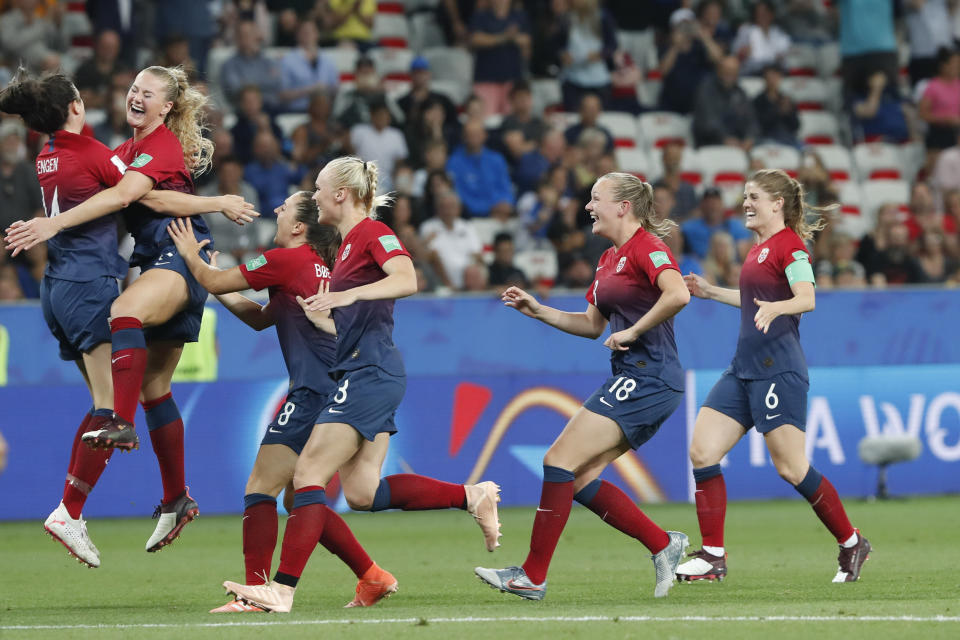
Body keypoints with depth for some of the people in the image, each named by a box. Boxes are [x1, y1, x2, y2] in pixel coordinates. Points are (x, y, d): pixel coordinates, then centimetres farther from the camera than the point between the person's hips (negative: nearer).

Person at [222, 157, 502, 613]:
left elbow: (407, 280, -26)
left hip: (370, 372, -10)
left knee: (309, 473, -12)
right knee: (361, 492, 4)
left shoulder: (372, 233, -8)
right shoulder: (348, 243, 20)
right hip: (360, 373, 10)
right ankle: (471, 497, 9)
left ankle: (283, 589, -14)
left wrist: (348, 294, -34)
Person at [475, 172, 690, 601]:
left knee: (560, 461, -11)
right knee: (579, 478, 5)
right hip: (630, 380, 10)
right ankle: (663, 545, 11)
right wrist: (537, 311, 16)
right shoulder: (609, 259, 18)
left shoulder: (646, 247, -12)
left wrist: (633, 331, -20)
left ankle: (533, 576, -7)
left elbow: (678, 294, -28)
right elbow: (592, 325, 25)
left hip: (648, 381, -10)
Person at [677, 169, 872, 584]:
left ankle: (851, 543, 9)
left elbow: (806, 299, -24)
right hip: (746, 366, 10)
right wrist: (711, 292, 33)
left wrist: (775, 308, -43)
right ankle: (712, 557, 0)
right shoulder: (761, 247, 19)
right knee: (702, 451, -1)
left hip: (777, 369, -10)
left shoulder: (789, 244, -10)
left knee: (791, 468, -8)